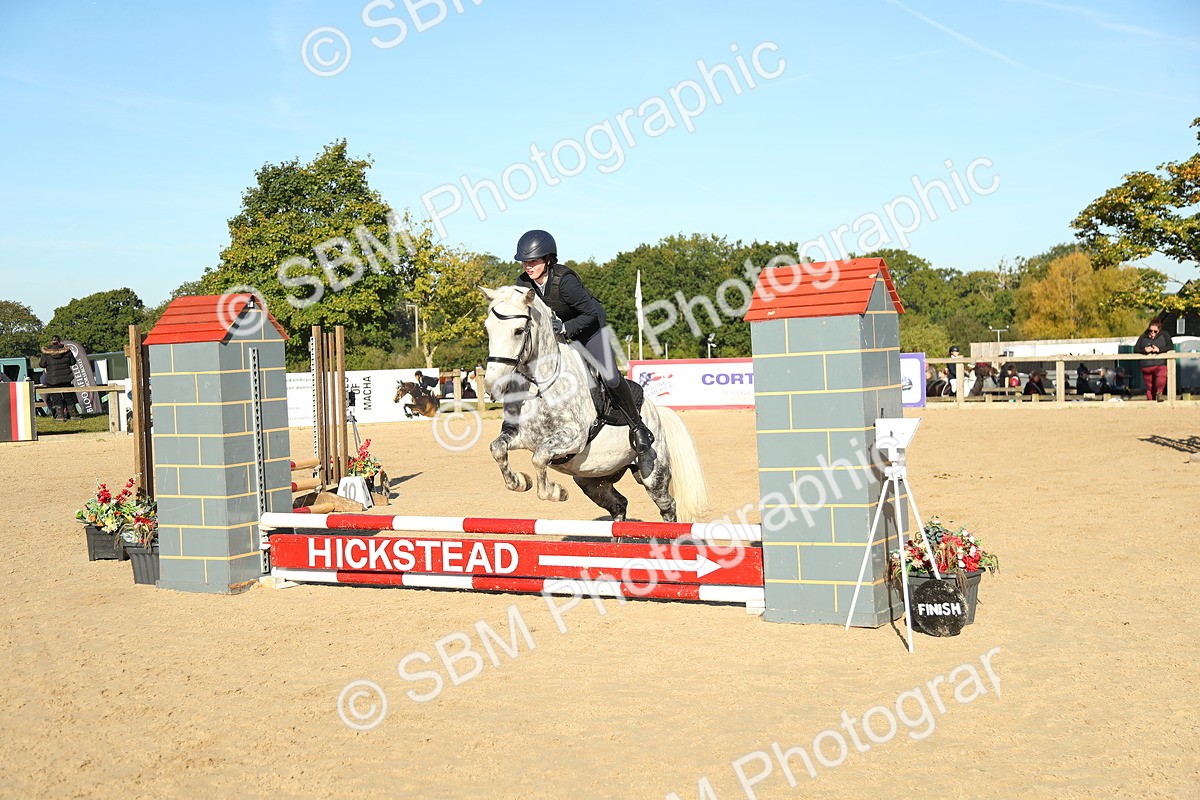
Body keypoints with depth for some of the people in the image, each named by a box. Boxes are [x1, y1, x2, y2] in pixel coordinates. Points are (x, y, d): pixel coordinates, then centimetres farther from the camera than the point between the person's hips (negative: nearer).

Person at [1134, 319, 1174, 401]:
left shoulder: (1164, 335, 7)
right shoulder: (1143, 337, 11)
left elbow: (1171, 347, -3)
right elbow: (1135, 349, 6)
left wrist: (1159, 350, -17)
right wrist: (1144, 350, -14)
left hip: (1160, 365, -3)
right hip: (1146, 366, 3)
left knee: (1161, 376, -36)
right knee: (1149, 387, 6)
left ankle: (1159, 392, -18)